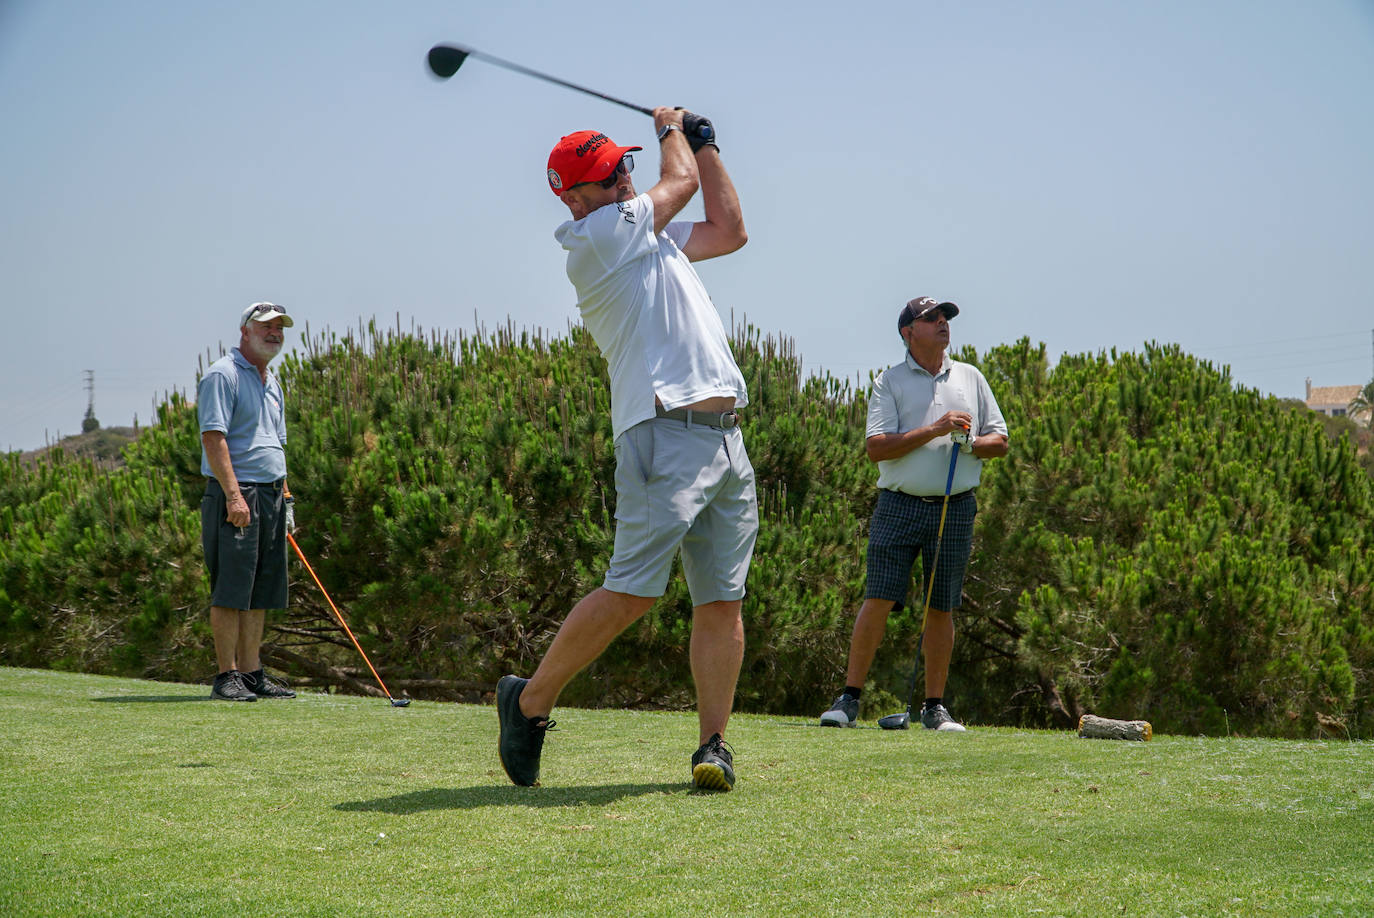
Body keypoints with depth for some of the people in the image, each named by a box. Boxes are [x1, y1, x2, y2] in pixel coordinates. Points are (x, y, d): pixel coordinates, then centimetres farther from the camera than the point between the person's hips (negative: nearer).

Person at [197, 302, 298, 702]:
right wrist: (233, 494, -23)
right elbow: (213, 437, -16)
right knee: (231, 591, -9)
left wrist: (285, 497, 20)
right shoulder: (223, 375, -7)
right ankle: (227, 677, -7)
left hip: (270, 494, 9)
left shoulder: (271, 382, 20)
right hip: (235, 495, -9)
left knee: (261, 593, 8)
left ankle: (252, 673, 12)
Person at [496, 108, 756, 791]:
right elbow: (681, 181, 5)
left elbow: (729, 231, 29)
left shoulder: (652, 237, 23)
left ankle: (713, 741, 6)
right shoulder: (592, 239, -1)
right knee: (631, 592, -14)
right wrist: (671, 130, 26)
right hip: (665, 434, -8)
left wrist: (704, 144, 29)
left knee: (721, 602, 2)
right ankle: (531, 699, 1)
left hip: (726, 438, 8)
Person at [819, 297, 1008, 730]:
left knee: (941, 609, 4)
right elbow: (876, 448, -7)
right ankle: (850, 698, -4)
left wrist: (970, 442, -6)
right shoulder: (890, 381, 5)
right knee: (878, 600, -9)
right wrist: (933, 430, -14)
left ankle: (935, 706, 11)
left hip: (955, 508, 3)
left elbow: (1000, 441, 15)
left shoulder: (971, 378, 15)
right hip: (899, 504, -3)